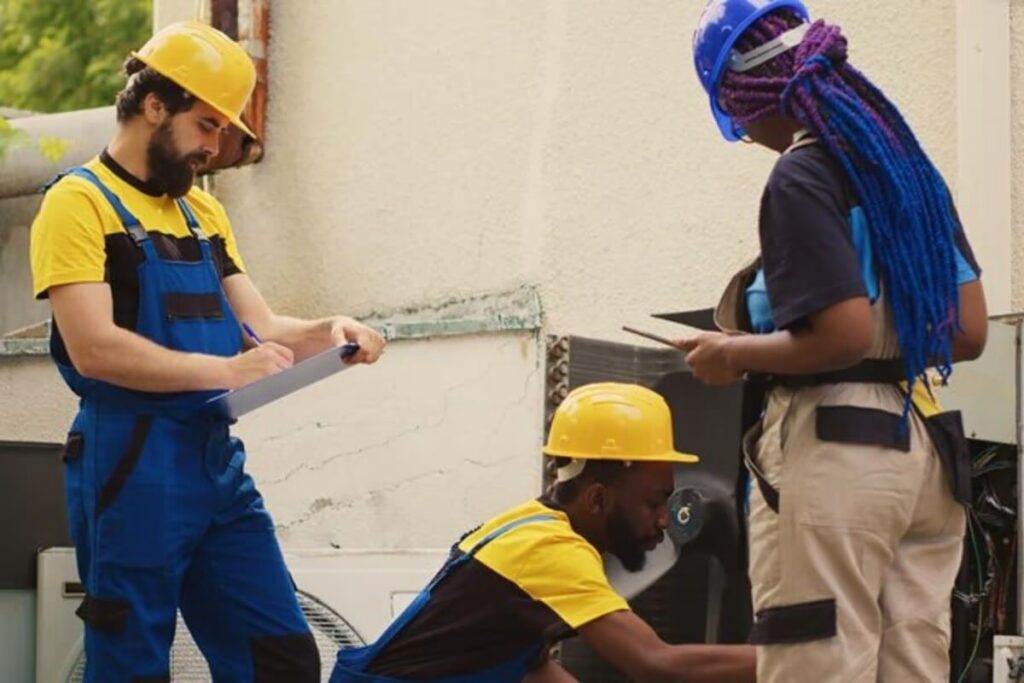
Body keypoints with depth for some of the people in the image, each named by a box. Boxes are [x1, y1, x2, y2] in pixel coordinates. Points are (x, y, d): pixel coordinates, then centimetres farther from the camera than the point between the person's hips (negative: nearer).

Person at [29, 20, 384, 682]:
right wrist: (224, 370, -22)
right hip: (133, 471, -7)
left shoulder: (204, 212, 17)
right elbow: (92, 348, -18)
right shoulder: (80, 203, -7)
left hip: (219, 465, 7)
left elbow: (259, 327, 15)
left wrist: (327, 332, -6)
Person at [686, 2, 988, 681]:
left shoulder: (802, 177, -11)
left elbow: (845, 335, -20)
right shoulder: (911, 164, 14)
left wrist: (733, 355, -6)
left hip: (834, 452, -9)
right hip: (929, 453, 9)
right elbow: (969, 331, 14)